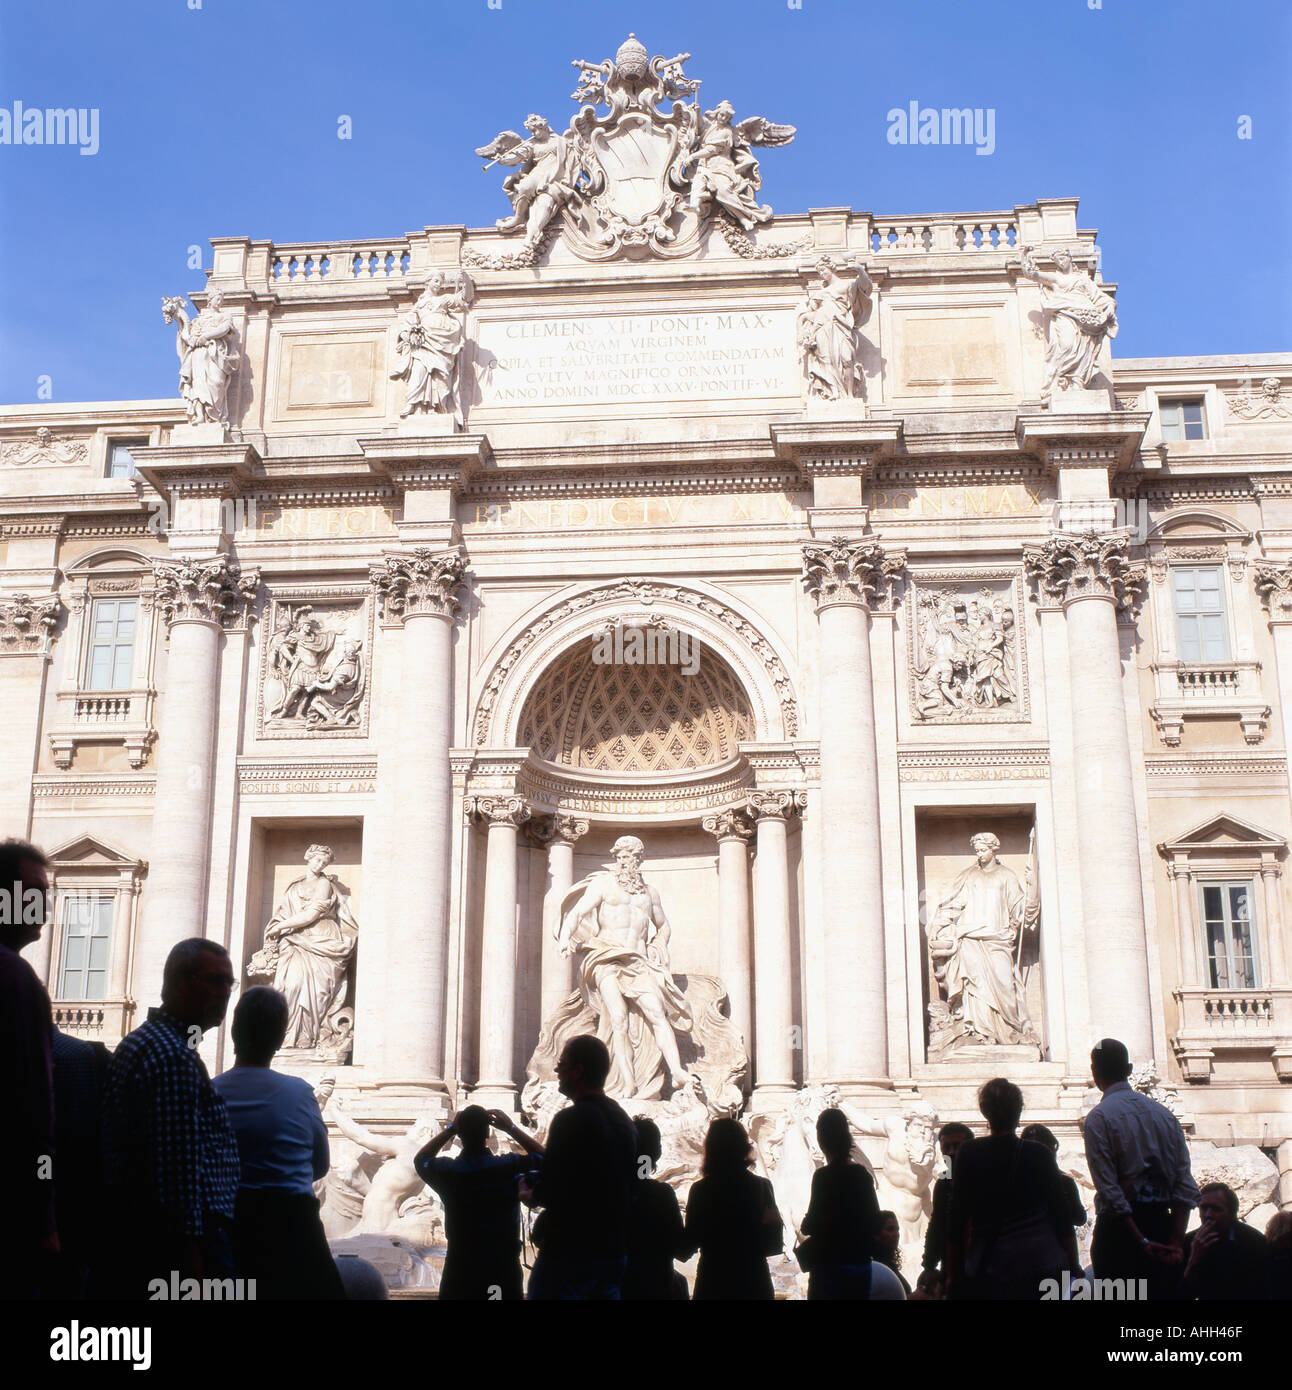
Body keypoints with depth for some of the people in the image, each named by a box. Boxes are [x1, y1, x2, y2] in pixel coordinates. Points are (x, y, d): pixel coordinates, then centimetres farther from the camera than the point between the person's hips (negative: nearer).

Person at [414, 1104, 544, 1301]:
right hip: (504, 1270, -1)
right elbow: (544, 1157, 6)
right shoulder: (511, 1167, -14)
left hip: (459, 1272, 1)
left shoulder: (447, 1171, -10)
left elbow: (420, 1159, 13)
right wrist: (511, 1128, 2)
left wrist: (448, 1130, 7)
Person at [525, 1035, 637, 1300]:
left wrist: (530, 1193, 3)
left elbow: (550, 1193, -20)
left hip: (568, 1251, -8)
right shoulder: (624, 1120, 10)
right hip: (614, 1251, 8)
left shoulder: (571, 1119, -16)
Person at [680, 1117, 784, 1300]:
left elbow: (686, 1249, -4)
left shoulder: (699, 1190, -7)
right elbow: (775, 1245, 0)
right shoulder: (762, 1187, -4)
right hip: (754, 1284, 1)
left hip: (712, 1286, -1)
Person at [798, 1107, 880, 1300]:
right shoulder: (864, 1173, 6)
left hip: (830, 1265, -7)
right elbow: (874, 1223, 12)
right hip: (861, 1261, 7)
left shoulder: (824, 1176, -14)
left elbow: (812, 1226, -14)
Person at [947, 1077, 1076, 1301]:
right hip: (1044, 1263, 1)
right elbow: (1062, 1218, 6)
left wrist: (953, 1276, 8)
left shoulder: (969, 1155, 0)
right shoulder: (1040, 1154, 2)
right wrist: (1073, 1268, 14)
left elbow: (957, 1222, 1)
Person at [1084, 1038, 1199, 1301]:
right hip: (1162, 1222, 5)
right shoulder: (1164, 1114, 9)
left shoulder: (1098, 1118, -7)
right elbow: (1186, 1184, 3)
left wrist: (1142, 1241, -11)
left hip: (1118, 1225, -5)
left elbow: (1109, 1190, -13)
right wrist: (1176, 1240, -1)